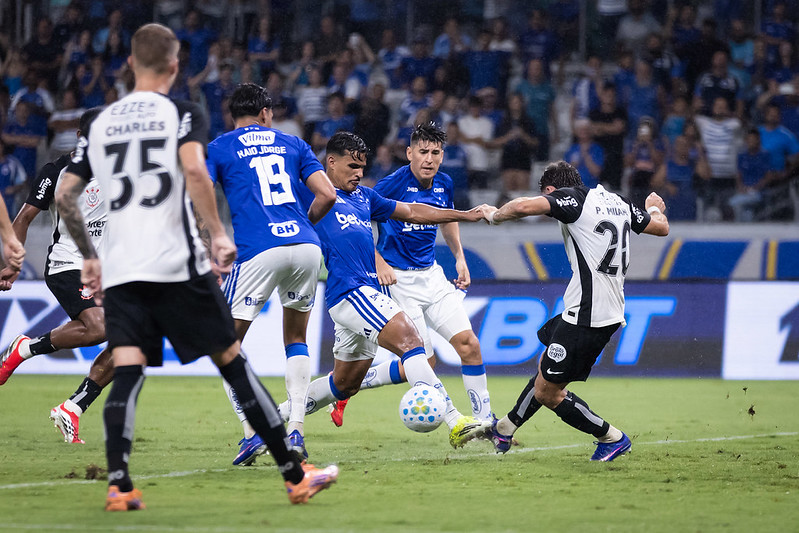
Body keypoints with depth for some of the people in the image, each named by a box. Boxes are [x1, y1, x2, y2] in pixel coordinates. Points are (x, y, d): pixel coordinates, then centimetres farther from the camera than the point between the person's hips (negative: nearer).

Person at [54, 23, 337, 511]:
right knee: (233, 362, 4)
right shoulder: (183, 114, 0)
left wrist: (89, 257, 24)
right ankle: (295, 476, 9)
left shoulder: (99, 124, 14)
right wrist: (218, 233, -14)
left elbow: (64, 195, 14)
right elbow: (193, 170, -19)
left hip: (118, 270, 4)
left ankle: (119, 486, -18)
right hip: (176, 264, -4)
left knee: (127, 376, -1)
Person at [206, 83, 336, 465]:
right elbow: (327, 195, 10)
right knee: (296, 339, 21)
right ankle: (295, 431, 9)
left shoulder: (218, 149, 11)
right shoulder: (292, 144, 18)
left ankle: (251, 432, -7)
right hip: (306, 247, 3)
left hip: (258, 251, -3)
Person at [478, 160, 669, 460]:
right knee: (545, 367, 25)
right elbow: (662, 227, 24)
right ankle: (504, 430, 39)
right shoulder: (618, 202, 12)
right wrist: (655, 208, 48)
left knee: (547, 392, 1)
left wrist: (494, 215, -4)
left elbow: (524, 206, -25)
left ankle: (612, 438, 11)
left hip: (586, 317, -10)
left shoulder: (572, 199, -10)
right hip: (610, 312, 10)